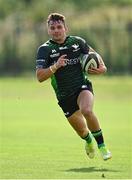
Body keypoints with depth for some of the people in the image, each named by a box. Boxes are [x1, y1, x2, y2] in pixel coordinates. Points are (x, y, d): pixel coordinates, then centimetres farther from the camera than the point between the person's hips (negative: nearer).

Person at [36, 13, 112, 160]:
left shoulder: (77, 42, 0)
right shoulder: (44, 50, -6)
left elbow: (92, 53, 19)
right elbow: (40, 77, -13)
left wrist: (102, 67, -1)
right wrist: (55, 66, -29)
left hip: (82, 86, -1)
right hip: (64, 96, 1)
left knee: (87, 110, -34)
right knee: (81, 131, 10)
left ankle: (102, 146, -17)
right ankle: (89, 141, 49)